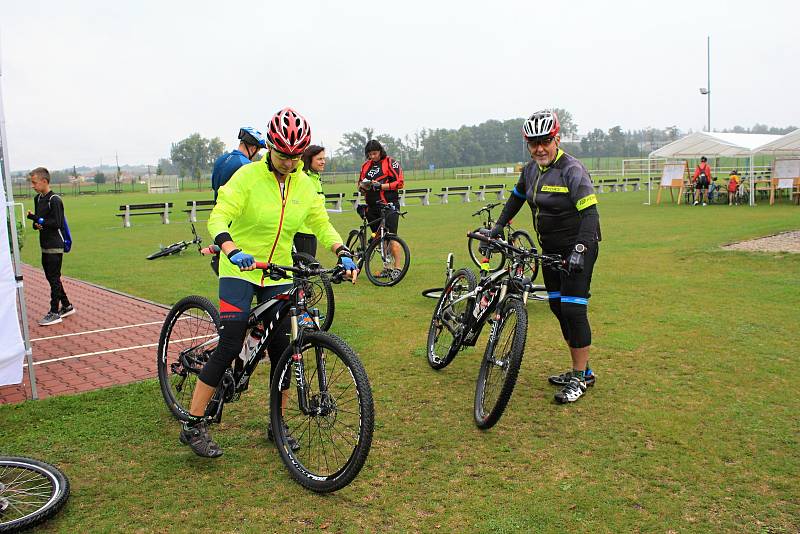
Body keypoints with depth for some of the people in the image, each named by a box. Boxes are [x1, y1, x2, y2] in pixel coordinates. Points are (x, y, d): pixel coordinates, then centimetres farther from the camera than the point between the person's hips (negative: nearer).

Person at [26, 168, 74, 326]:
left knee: (54, 279, -5)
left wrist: (37, 219, -18)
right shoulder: (37, 199, 12)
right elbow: (37, 220, 18)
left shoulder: (55, 200, -14)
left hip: (55, 246, -9)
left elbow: (57, 223, -19)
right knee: (51, 277, 13)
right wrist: (36, 224, -3)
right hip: (45, 246, 9)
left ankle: (54, 313, 0)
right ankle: (66, 306, 24)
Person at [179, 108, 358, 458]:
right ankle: (193, 426, 1)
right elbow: (218, 219, -21)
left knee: (282, 349, 2)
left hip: (278, 274, 4)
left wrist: (343, 254, -15)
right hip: (240, 270, -4)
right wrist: (233, 252, -40)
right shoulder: (248, 177, -13)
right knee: (230, 345, -12)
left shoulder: (304, 184, 1)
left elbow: (322, 225, 4)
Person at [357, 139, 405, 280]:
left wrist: (381, 186, -17)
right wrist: (363, 186, -3)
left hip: (389, 205, -6)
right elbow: (360, 184, 22)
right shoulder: (366, 165, 16)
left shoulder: (391, 162, -1)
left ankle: (397, 268, -8)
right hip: (372, 207, 6)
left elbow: (400, 183, -8)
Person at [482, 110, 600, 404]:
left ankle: (580, 378, 2)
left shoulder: (572, 170, -19)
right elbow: (517, 198, 23)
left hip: (577, 249, -8)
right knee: (557, 308, 10)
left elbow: (590, 214, -24)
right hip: (550, 249, 8)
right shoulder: (531, 170, 5)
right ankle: (581, 370, 23)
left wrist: (579, 251, -34)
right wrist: (498, 227, 16)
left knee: (573, 309, -11)